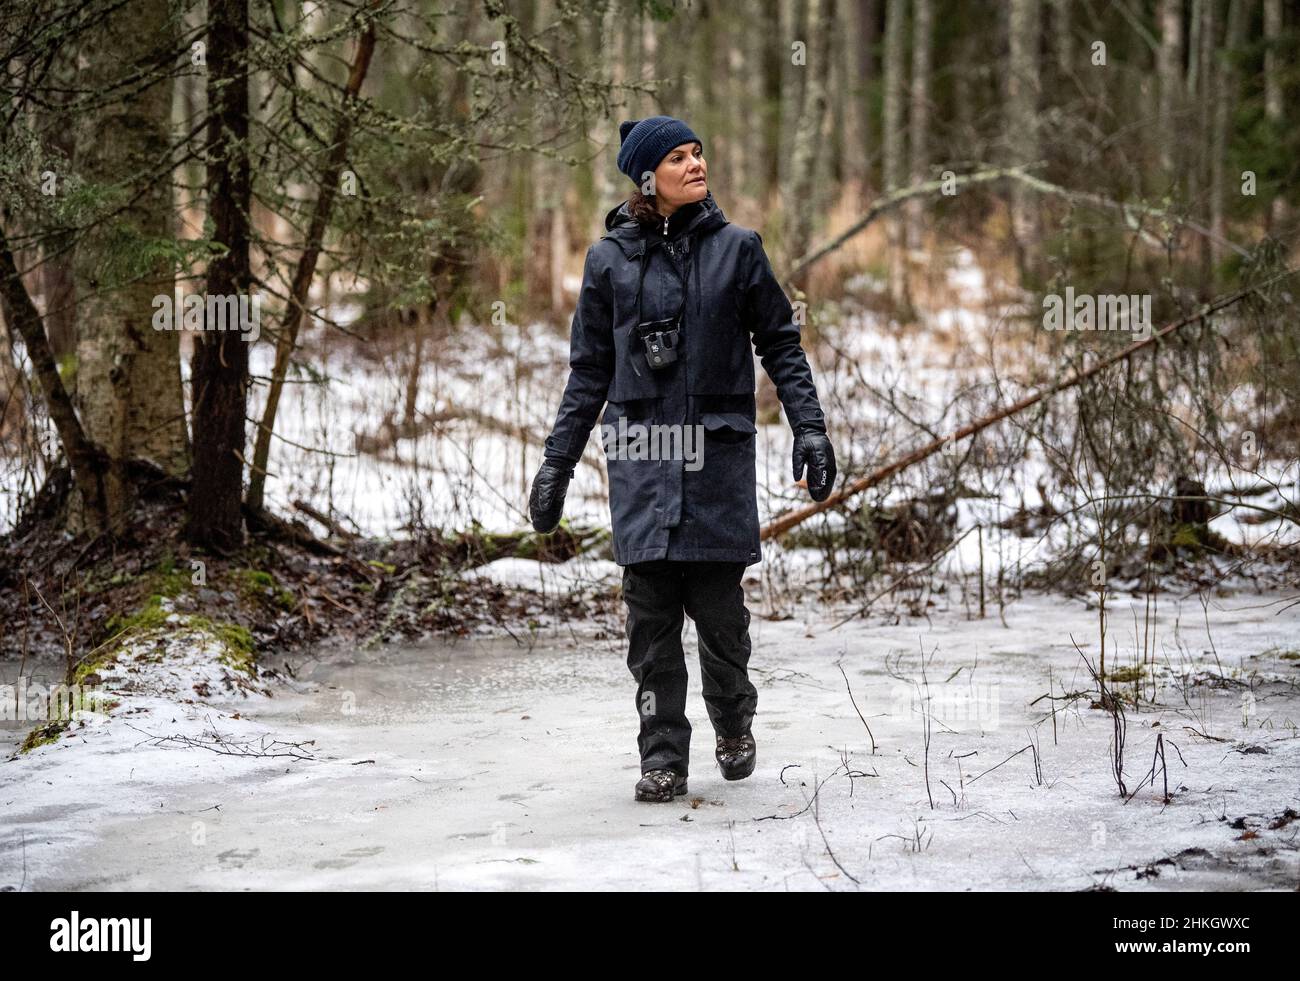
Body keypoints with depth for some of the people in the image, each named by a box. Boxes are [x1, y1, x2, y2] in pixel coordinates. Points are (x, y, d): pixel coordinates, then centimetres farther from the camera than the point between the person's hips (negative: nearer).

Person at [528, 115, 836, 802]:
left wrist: (810, 429, -1)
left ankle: (733, 724, 26)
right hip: (641, 456, 1)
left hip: (718, 453, 0)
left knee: (719, 607, 0)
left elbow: (781, 346, 9)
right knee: (651, 616, -1)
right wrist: (557, 462, 9)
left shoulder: (736, 249, 5)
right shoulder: (609, 259, 6)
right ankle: (663, 758, 8)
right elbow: (589, 371, 11)